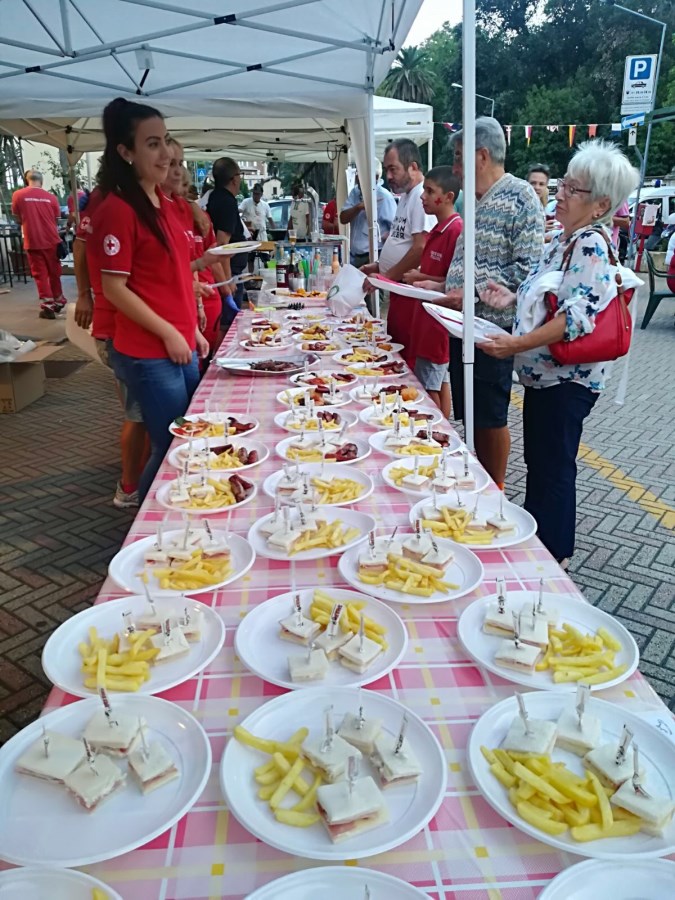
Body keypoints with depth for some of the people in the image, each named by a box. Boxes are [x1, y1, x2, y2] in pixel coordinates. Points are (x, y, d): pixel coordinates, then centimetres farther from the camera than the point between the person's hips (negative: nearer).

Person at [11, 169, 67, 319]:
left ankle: (48, 305, 1)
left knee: (40, 274, 5)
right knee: (54, 272, 15)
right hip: (51, 240, 1)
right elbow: (56, 220, 6)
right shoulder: (51, 197, -2)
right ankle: (58, 301, 26)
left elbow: (18, 219, 5)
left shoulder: (17, 195, -4)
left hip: (32, 241, -1)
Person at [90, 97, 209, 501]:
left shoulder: (166, 204, 12)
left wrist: (192, 330, 15)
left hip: (181, 345, 8)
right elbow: (114, 287, -16)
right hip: (148, 354, -8)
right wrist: (168, 333, -16)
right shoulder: (118, 209, -14)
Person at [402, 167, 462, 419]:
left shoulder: (456, 230, -16)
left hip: (440, 323, -9)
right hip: (427, 321, 9)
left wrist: (422, 279, -15)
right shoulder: (437, 230, 12)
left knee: (429, 388, -4)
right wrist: (417, 277, 7)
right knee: (440, 382, 15)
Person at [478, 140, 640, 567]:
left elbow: (579, 313, -28)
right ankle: (534, 539, 36)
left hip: (567, 379, -10)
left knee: (554, 467, 1)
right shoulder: (564, 239, 12)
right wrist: (513, 297, 6)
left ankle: (554, 554, 18)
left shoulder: (592, 245, -18)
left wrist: (518, 344, -33)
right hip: (542, 372, 10)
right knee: (538, 460, 19)